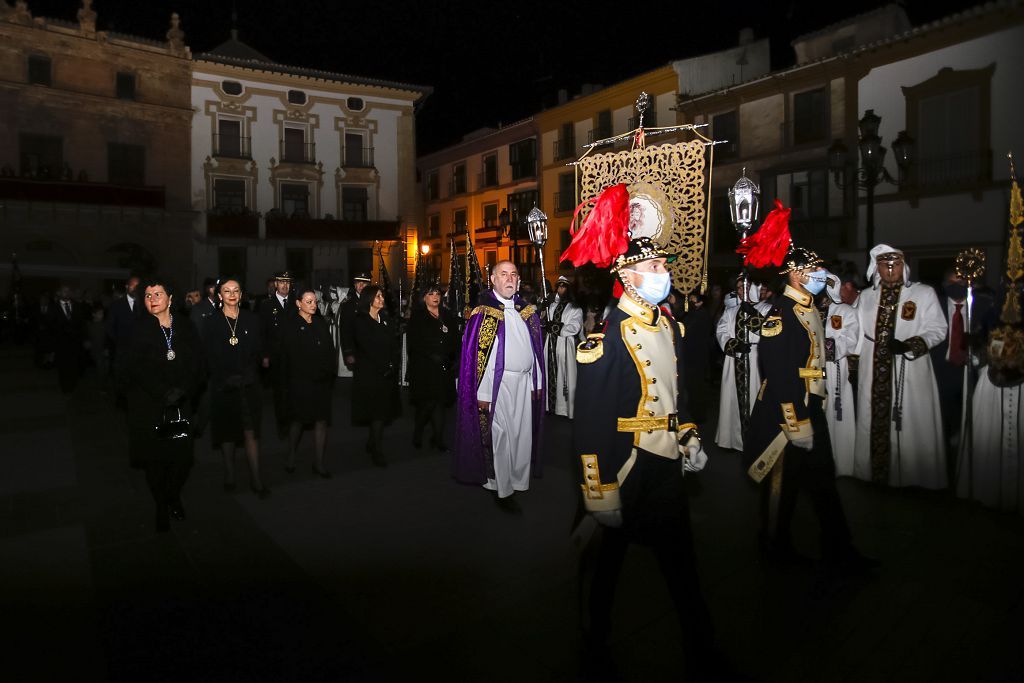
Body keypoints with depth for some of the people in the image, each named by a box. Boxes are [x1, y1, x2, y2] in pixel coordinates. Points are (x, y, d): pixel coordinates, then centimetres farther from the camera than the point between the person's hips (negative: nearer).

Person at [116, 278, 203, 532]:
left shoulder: (185, 328, 4)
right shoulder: (139, 330, -2)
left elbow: (196, 364, 1)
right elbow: (134, 368, -7)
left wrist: (182, 390, -13)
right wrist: (163, 393, -14)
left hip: (180, 404, 2)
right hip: (149, 406, -1)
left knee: (183, 455, -1)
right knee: (155, 457, 4)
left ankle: (174, 497, 25)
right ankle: (161, 507, 23)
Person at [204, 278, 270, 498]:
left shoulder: (251, 319, 5)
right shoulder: (211, 323, 3)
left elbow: (258, 351, 4)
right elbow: (209, 356, 0)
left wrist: (247, 375, -9)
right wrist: (226, 378, -11)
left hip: (249, 384, 0)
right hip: (222, 386, 0)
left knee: (251, 431, -3)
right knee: (227, 431, 9)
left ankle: (256, 479, 0)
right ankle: (229, 476, 21)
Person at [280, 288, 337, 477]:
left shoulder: (321, 324, 9)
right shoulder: (291, 326, -3)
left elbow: (330, 351, 10)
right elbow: (286, 357, -6)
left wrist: (331, 374, 2)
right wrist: (287, 384, -9)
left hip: (322, 381, 4)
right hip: (300, 381, -3)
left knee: (321, 420, 1)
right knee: (299, 420, 8)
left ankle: (318, 463, 9)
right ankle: (290, 458, 27)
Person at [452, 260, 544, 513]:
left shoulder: (527, 311, 9)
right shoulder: (483, 312, -8)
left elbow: (535, 348, 13)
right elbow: (476, 354, -10)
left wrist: (536, 382, 8)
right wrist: (482, 393, -14)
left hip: (524, 382, 5)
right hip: (498, 383, -5)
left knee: (523, 434, 11)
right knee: (500, 437, 2)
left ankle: (519, 480, 28)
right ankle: (502, 491, 15)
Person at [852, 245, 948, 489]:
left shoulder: (924, 293, 3)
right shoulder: (866, 296, 15)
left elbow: (938, 329, -1)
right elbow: (859, 332, 18)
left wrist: (910, 345, -16)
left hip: (910, 372, -3)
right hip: (874, 375, 3)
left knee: (910, 424, -1)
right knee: (875, 422, 6)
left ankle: (914, 476, 11)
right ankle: (876, 472, 16)